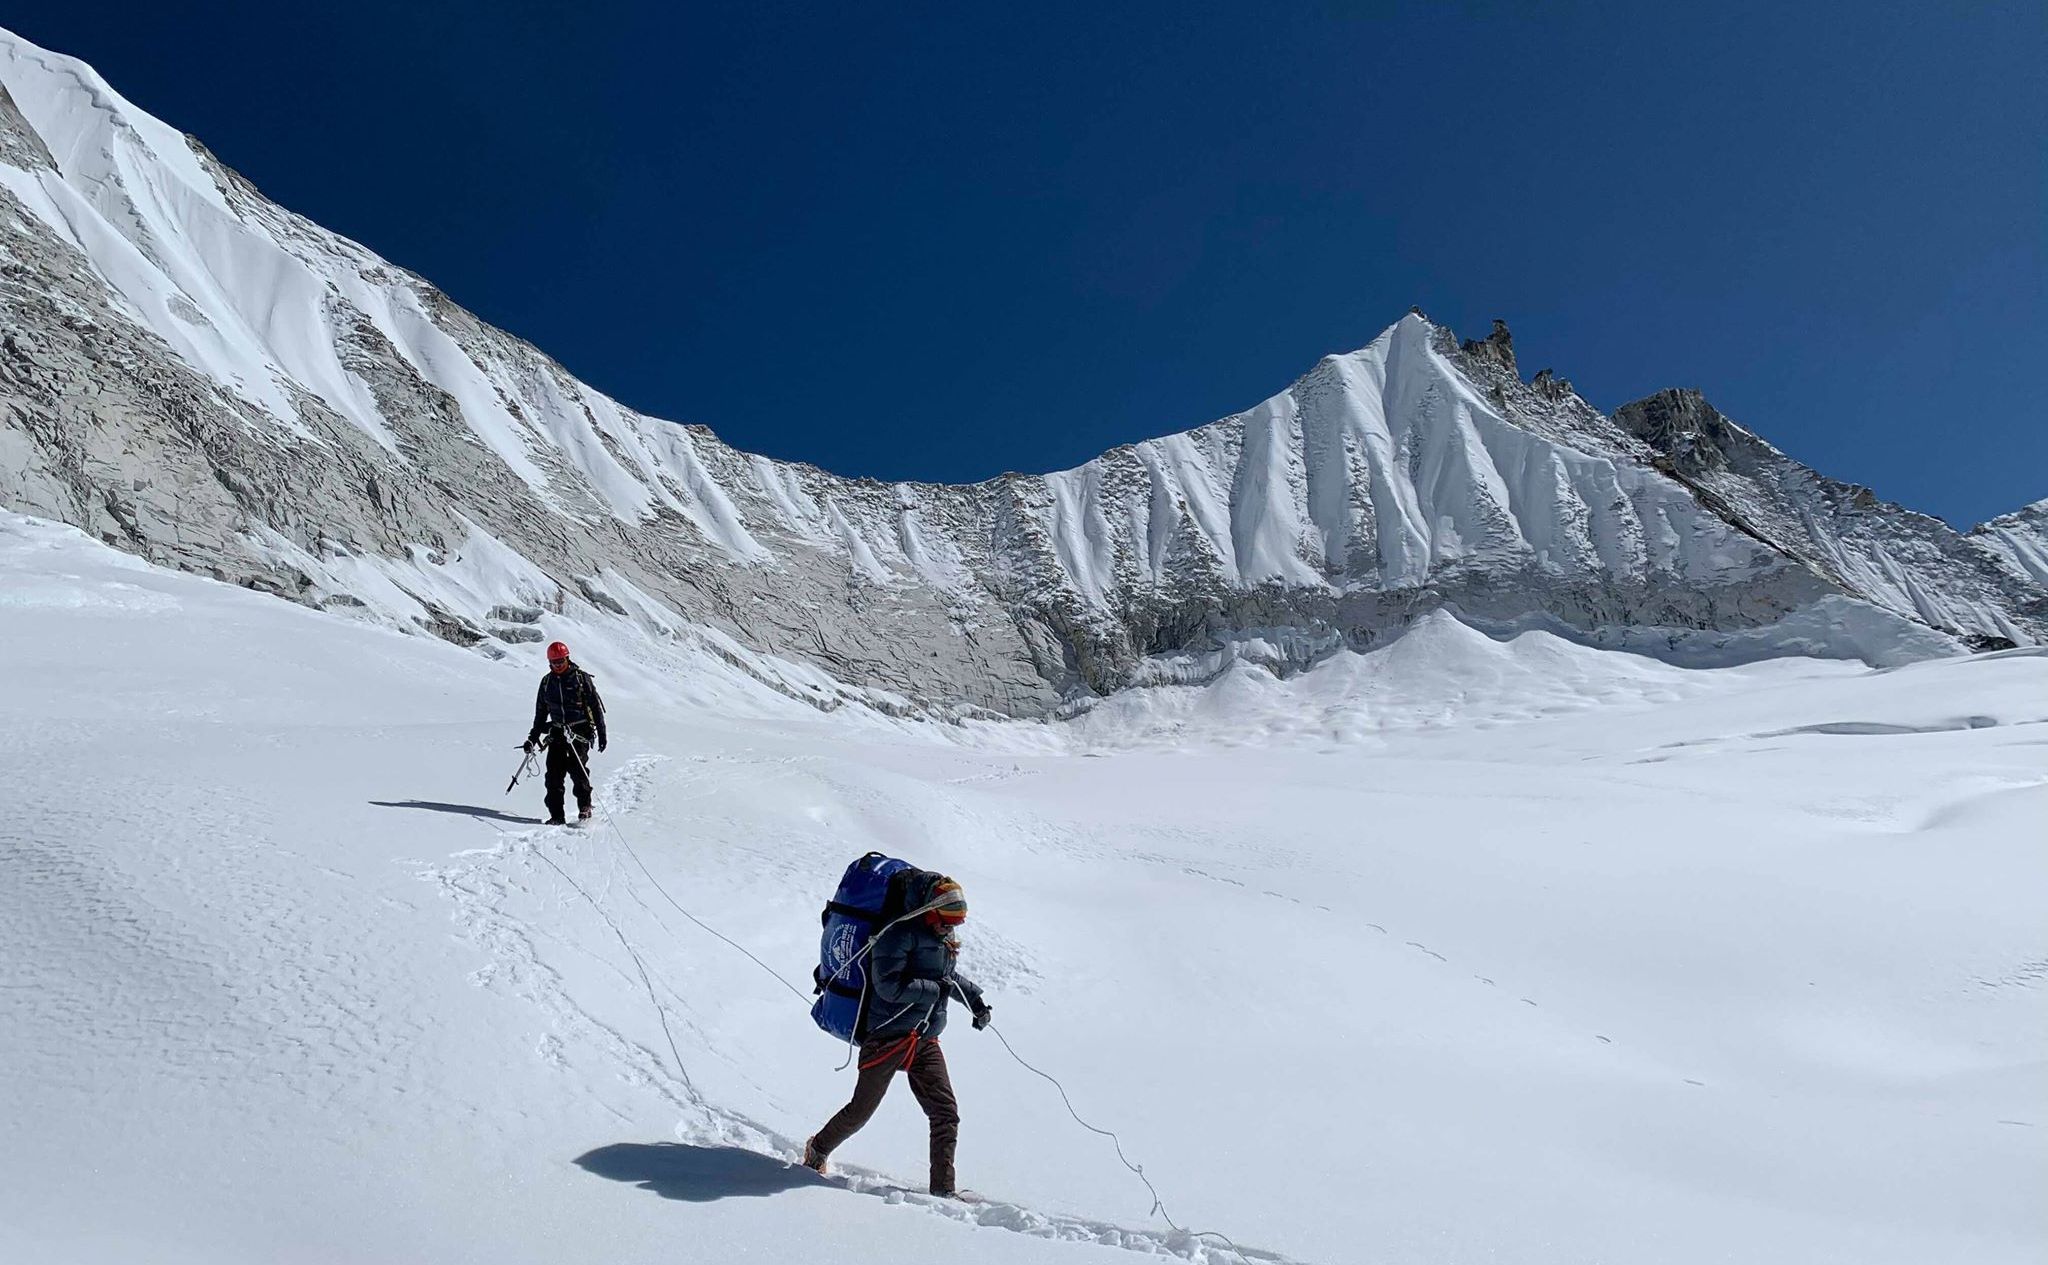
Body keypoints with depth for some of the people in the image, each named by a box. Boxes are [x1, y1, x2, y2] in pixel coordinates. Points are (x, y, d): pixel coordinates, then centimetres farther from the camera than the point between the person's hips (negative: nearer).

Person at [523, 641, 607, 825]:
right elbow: (540, 712, 20)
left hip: (581, 731, -4)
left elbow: (596, 706, 1)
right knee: (554, 772, -6)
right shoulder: (546, 682, 11)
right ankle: (556, 816, -3)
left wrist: (601, 733, -3)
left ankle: (585, 807, -1)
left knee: (576, 767, -18)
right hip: (557, 732, 4)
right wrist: (533, 737, 16)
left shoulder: (581, 678, -1)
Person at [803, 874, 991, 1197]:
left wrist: (975, 999, 23)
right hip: (888, 1036, -7)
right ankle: (817, 1150, 31)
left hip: (925, 1042, 7)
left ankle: (943, 1188, 5)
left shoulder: (944, 939, 11)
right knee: (861, 1111, 5)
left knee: (945, 1114, -2)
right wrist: (936, 989, -20)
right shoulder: (901, 934, -15)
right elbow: (889, 985, -25)